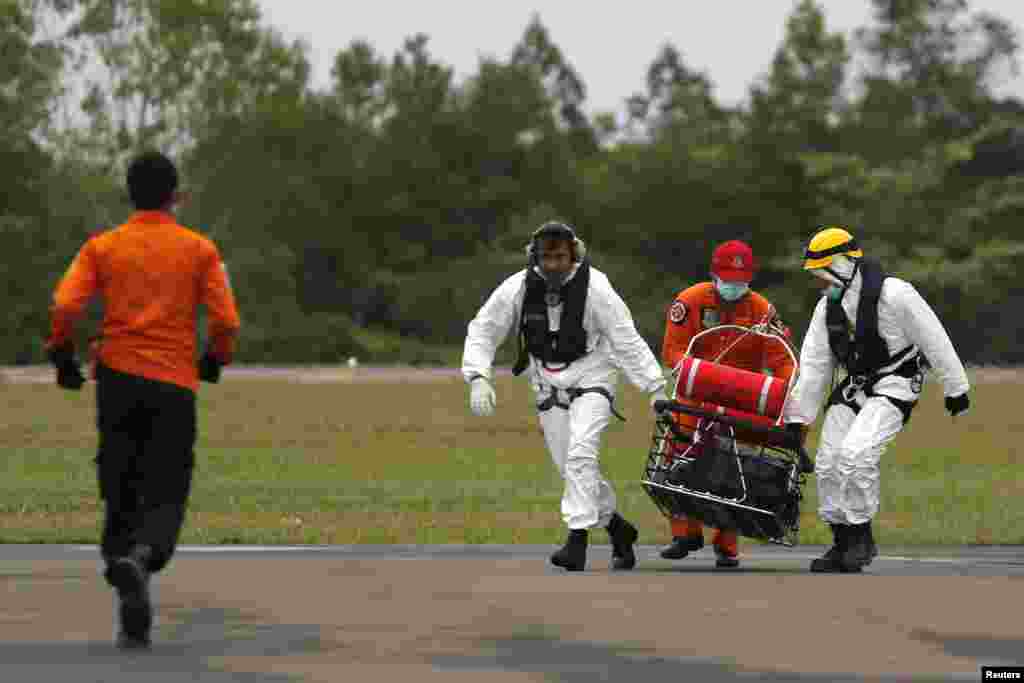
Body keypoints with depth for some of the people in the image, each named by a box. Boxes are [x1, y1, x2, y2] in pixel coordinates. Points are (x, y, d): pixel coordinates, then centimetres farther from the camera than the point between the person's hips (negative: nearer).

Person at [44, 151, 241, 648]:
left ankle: (134, 619, 6)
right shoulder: (200, 250, 3)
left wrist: (62, 358, 8)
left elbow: (64, 307, -7)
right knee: (166, 497, 2)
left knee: (120, 495, 10)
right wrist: (215, 360, 16)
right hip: (176, 384, -1)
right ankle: (141, 557, -32)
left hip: (117, 378, 1)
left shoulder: (102, 247, 5)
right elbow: (226, 321, -3)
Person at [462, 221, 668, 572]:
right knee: (569, 468, 4)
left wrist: (655, 388, -15)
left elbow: (628, 341, -13)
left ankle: (578, 539, -25)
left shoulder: (594, 288, -17)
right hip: (548, 384, 4)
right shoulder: (518, 288, -9)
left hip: (590, 376, -4)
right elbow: (483, 331, -2)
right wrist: (479, 378, -16)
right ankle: (616, 526, 24)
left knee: (580, 454, -23)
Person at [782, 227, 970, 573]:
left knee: (855, 453, -25)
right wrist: (799, 416, 7)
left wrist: (955, 388, -5)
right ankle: (843, 545, 16)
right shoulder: (828, 307, 6)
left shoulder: (893, 294, -18)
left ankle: (862, 536, -10)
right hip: (854, 387, 8)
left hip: (894, 386, -8)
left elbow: (934, 340, -11)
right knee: (828, 464, 2)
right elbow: (813, 364, 9)